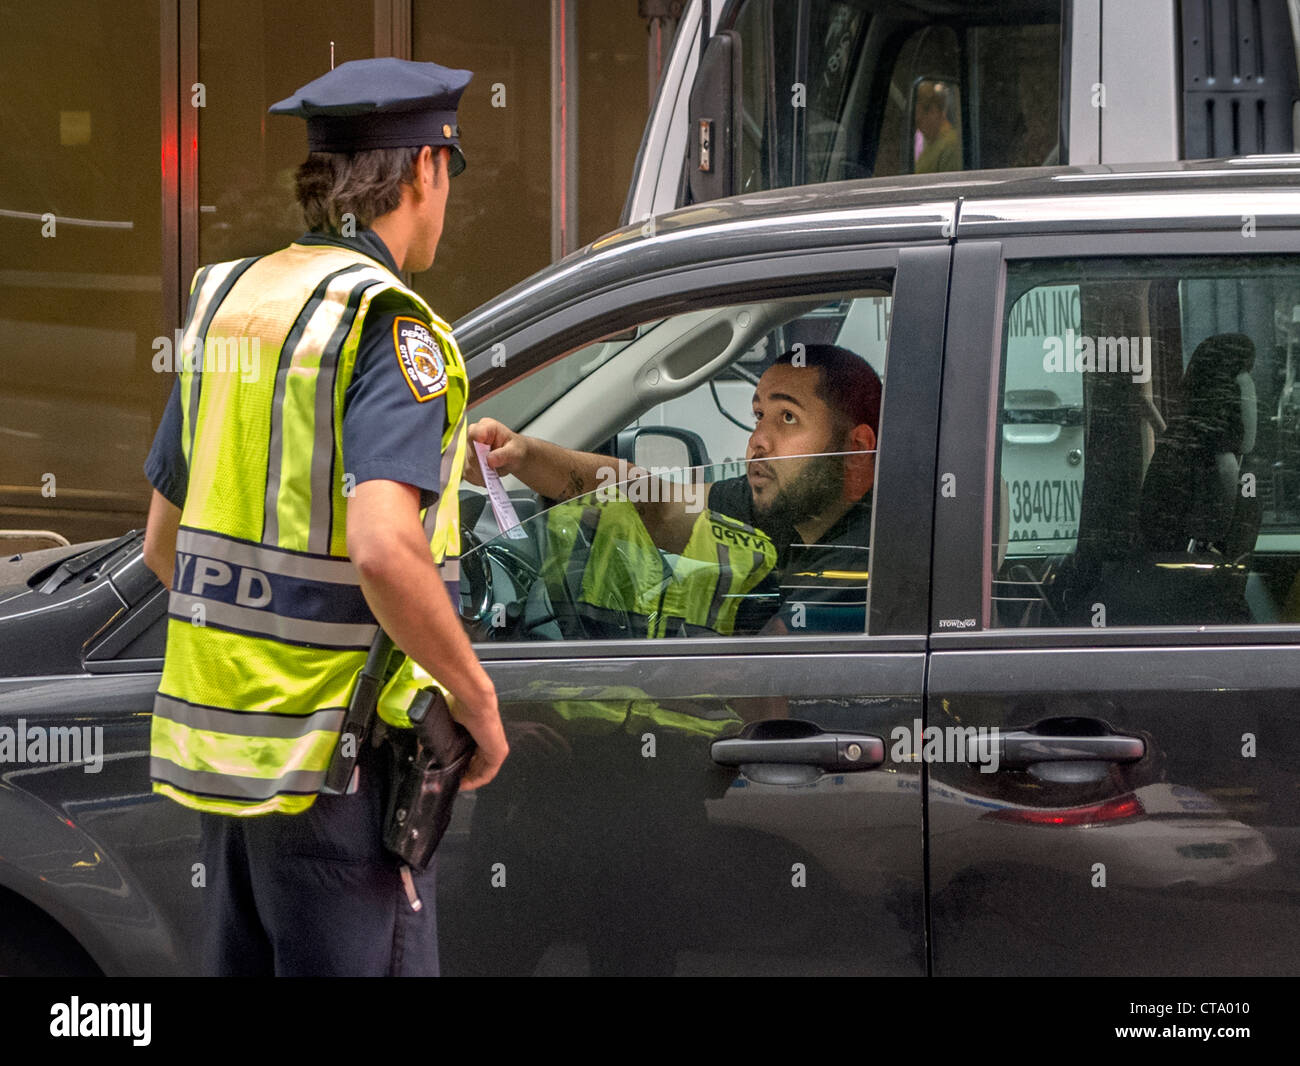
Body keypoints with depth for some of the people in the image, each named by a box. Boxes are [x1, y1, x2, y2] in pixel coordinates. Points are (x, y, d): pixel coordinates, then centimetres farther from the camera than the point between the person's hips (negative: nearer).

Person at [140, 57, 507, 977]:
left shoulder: (229, 299, 12)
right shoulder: (389, 326, -14)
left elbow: (165, 541, 18)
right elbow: (384, 549, -27)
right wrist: (475, 696, -15)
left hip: (220, 730, 8)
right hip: (334, 751, -8)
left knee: (244, 960, 16)